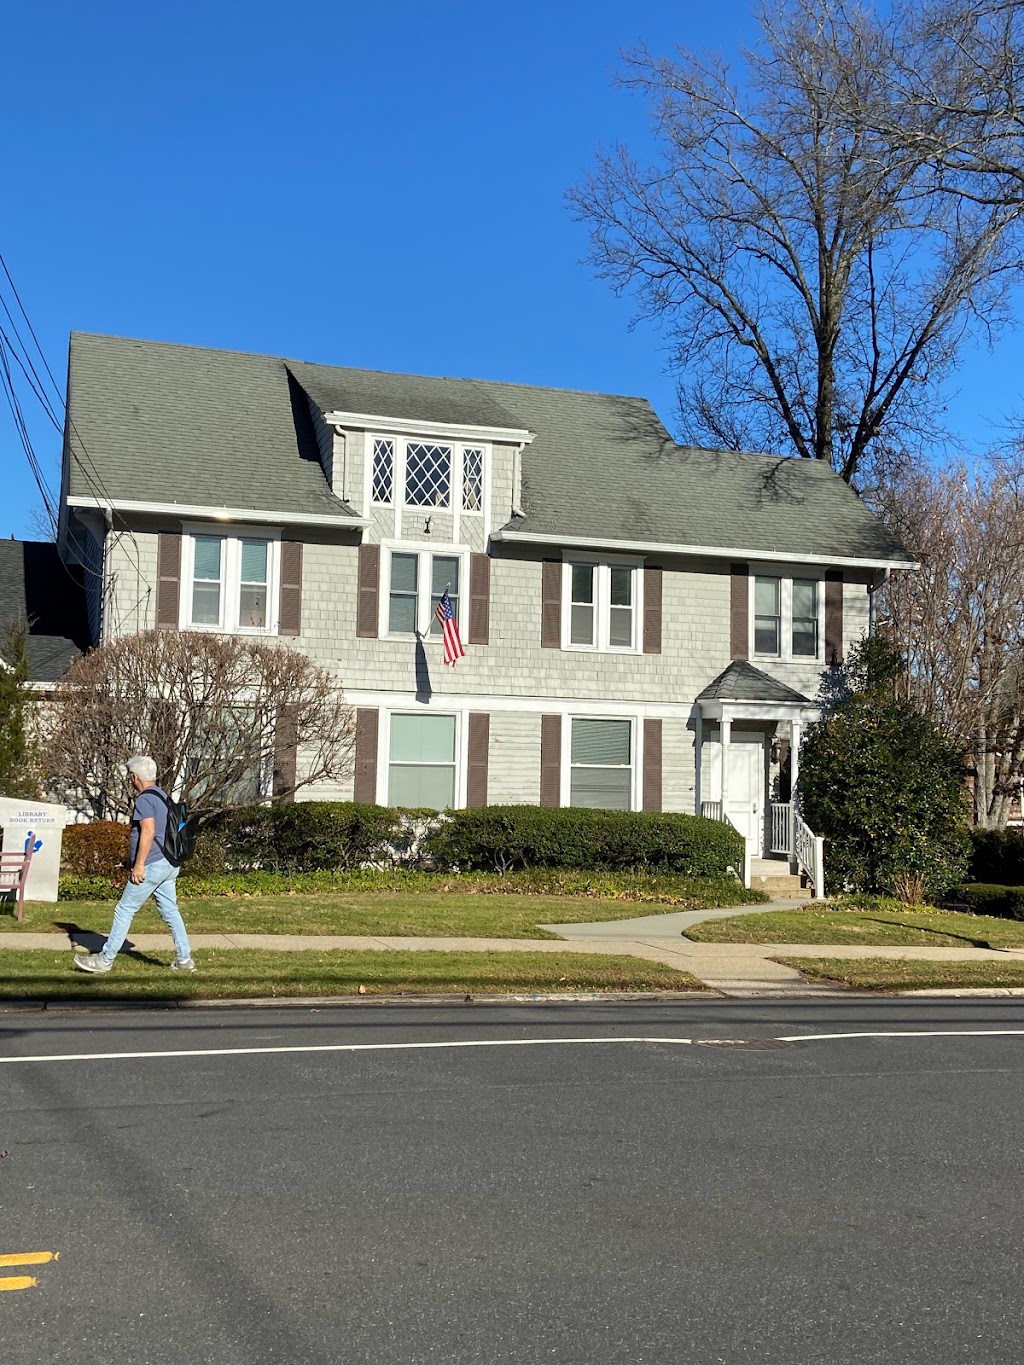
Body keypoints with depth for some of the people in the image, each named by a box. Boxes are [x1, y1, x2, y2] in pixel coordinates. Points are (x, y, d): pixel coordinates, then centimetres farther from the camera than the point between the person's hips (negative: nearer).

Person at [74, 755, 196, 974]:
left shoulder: (145, 799, -13)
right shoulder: (163, 796, 16)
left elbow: (148, 832, -23)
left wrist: (139, 865, -21)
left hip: (151, 865, -9)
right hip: (169, 863, 9)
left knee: (124, 910, -1)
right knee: (170, 911, 10)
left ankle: (105, 959, 5)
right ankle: (184, 960, 8)